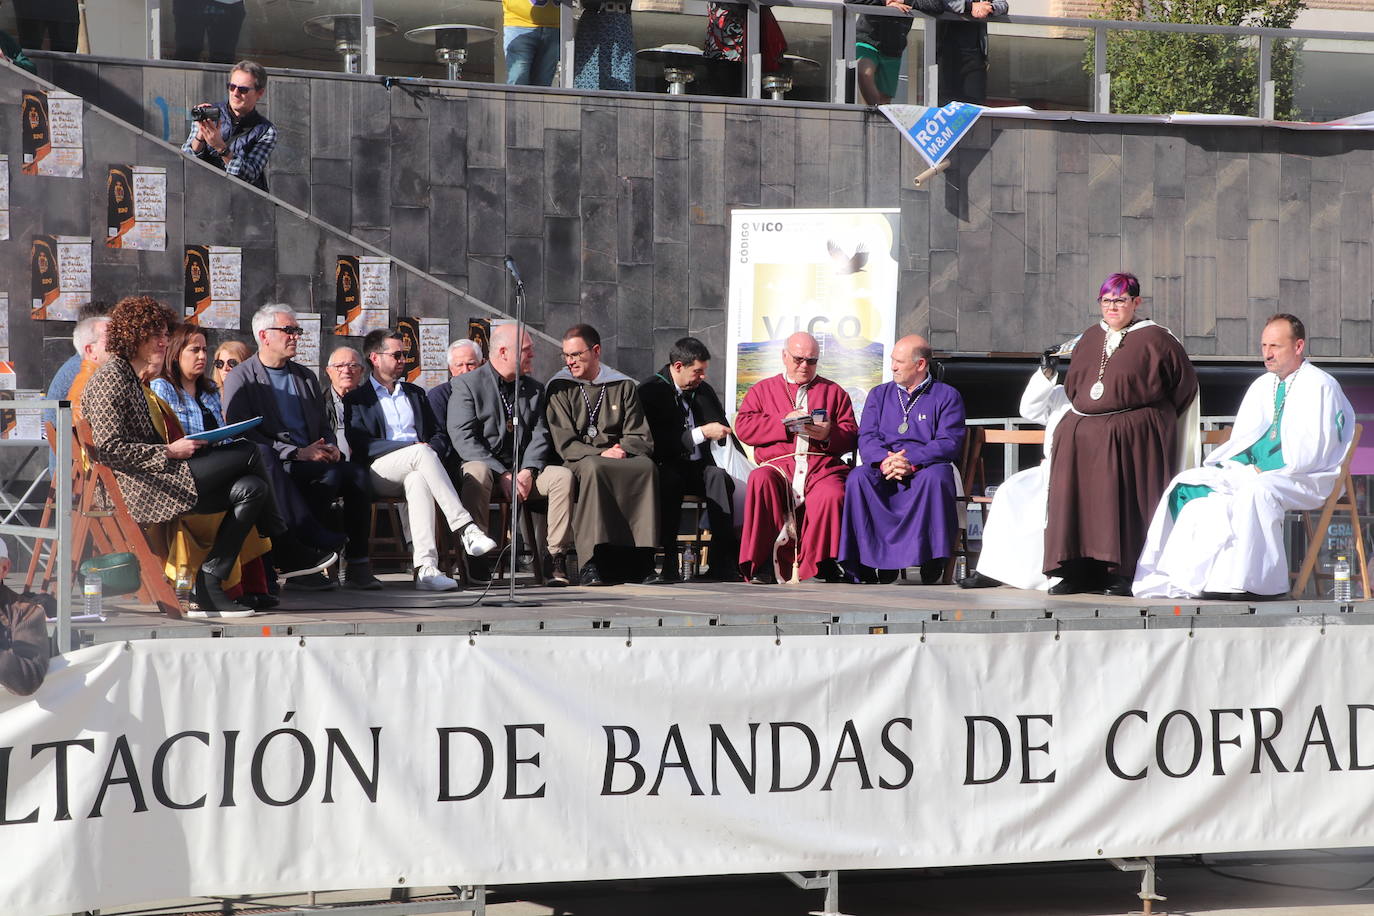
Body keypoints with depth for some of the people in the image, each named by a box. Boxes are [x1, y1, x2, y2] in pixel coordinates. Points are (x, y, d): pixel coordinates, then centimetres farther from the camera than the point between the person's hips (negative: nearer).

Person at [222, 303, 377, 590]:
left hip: (310, 462, 6)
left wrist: (329, 448, -1)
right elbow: (242, 434, -8)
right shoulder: (241, 378, 3)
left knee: (357, 473, -24)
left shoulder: (306, 377, 24)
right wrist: (297, 453, -17)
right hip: (272, 465, -6)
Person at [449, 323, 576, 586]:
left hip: (522, 471, 4)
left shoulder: (534, 390, 15)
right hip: (484, 465, -4)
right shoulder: (467, 384, -2)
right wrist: (502, 474, -20)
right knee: (477, 473, -39)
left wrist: (528, 471, -13)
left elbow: (539, 435, 8)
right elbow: (463, 438, -12)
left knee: (563, 475, -22)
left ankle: (556, 560, -22)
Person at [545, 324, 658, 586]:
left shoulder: (623, 385, 15)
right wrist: (601, 453, -16)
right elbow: (564, 444, -1)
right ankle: (593, 562, -42)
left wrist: (623, 450, -13)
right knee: (593, 468, -38)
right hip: (580, 459, -2)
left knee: (646, 466, -32)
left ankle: (635, 560, -31)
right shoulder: (560, 387, 9)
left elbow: (640, 437, 9)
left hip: (622, 456, 2)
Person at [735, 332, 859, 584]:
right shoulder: (763, 390, 23)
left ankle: (818, 566, -19)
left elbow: (851, 435, 14)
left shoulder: (834, 392, 25)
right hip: (778, 465, 0)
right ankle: (762, 565, -31)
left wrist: (829, 435, -8)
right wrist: (784, 423, -4)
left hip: (823, 466, 0)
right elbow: (743, 426, 6)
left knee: (832, 495, -35)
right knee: (760, 481, -35)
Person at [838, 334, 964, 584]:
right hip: (884, 472, 3)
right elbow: (866, 437, 6)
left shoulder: (946, 396, 9)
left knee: (935, 476, -38)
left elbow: (949, 442, -6)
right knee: (858, 477, -30)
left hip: (925, 468, -3)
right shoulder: (880, 394, 19)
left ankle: (931, 565, -33)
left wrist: (911, 462, -22)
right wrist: (884, 461, -18)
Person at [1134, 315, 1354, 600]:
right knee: (1186, 484, -9)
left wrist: (1264, 471, -18)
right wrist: (1244, 465, -1)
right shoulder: (1261, 386, 18)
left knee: (1256, 492, -38)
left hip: (1304, 478, -8)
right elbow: (1242, 437, 21)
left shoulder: (1320, 387, -6)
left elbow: (1314, 448, -15)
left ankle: (1260, 581, -34)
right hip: (1254, 472, 8)